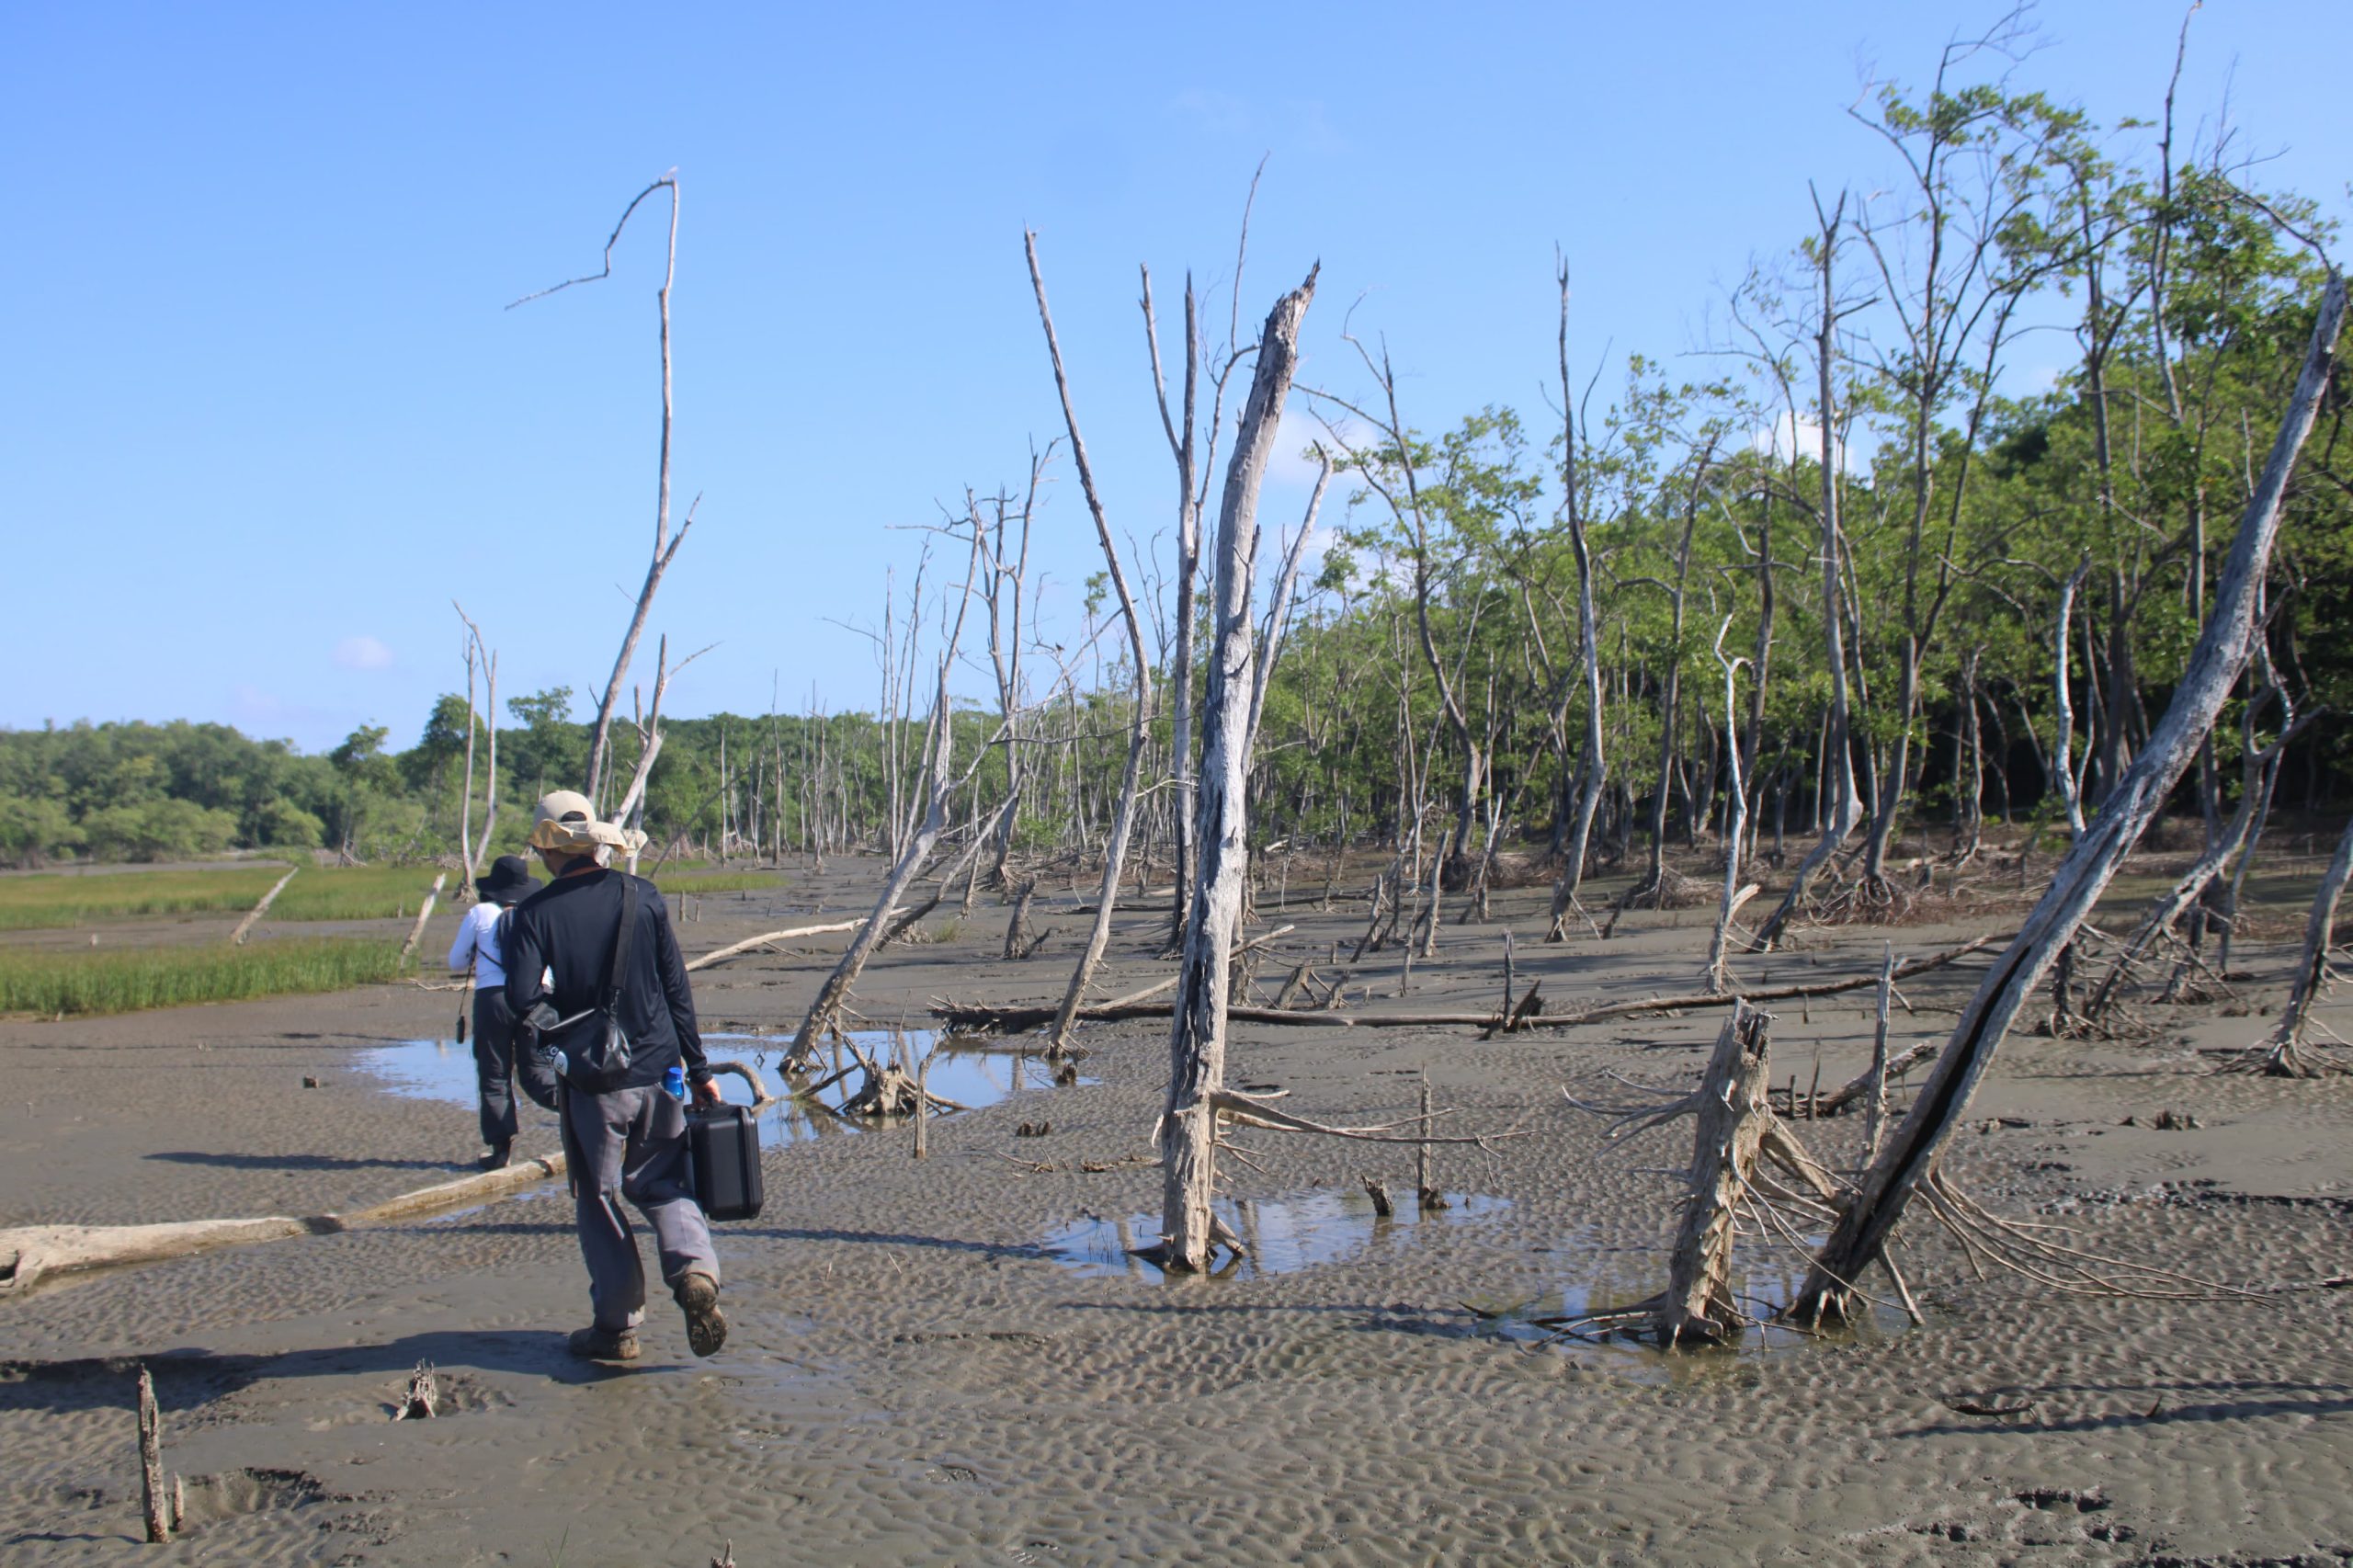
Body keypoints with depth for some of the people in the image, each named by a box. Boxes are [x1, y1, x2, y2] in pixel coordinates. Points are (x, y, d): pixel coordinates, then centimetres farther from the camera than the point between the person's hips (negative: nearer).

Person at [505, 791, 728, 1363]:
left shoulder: (535, 913, -8)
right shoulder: (641, 896, 0)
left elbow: (523, 998, -21)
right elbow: (677, 988, 3)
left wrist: (565, 1032, -3)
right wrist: (698, 1069, 9)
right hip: (657, 1070, 3)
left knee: (598, 1198, 11)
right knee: (664, 1183, 17)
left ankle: (617, 1327, 15)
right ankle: (694, 1269, -8)